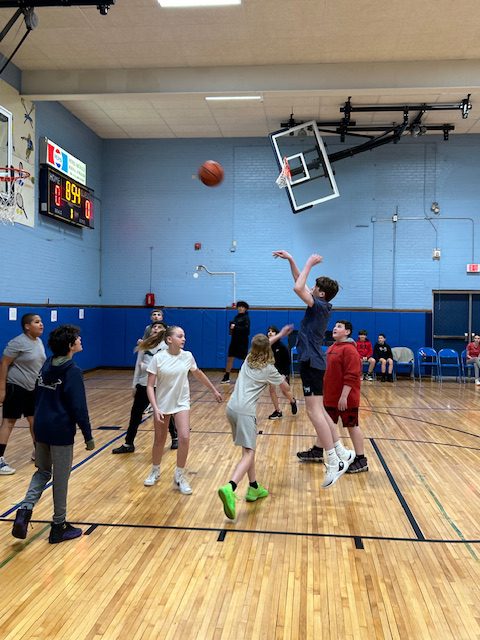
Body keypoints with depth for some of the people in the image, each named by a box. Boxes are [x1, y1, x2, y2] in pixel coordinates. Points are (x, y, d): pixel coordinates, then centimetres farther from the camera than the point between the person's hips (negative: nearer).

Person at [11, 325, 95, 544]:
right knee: (60, 479, 6)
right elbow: (79, 408, -18)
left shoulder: (46, 366, 7)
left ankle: (25, 509, 3)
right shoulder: (72, 371, -16)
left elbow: (39, 398, 15)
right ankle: (59, 527, 18)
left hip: (41, 428, 7)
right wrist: (88, 436, -10)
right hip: (61, 431, -7)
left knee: (43, 471, 22)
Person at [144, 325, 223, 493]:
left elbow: (198, 374, 11)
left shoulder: (187, 356, -8)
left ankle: (179, 477, 5)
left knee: (184, 438, -14)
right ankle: (155, 471, 39)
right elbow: (150, 386, -13)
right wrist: (155, 408, -22)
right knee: (159, 440, 12)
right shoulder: (158, 358, -16)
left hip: (182, 403, 1)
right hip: (162, 403, -1)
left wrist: (214, 390, 18)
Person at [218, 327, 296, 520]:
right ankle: (229, 488, -34)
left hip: (231, 408, 7)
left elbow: (262, 344, 38)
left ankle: (254, 488, 23)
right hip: (245, 411, -7)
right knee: (248, 454, -11)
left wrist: (280, 334, 46)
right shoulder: (269, 369, 0)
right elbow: (285, 388, 18)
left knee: (249, 448, 20)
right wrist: (290, 397, 40)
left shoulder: (248, 359, 14)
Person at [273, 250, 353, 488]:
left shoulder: (320, 306, -12)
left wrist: (309, 264, -10)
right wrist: (290, 260, 19)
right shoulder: (320, 305, 12)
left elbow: (298, 288, -23)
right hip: (313, 361, 10)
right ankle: (341, 452, 22)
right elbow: (301, 284, 21)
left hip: (311, 362, -10)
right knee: (319, 410, 16)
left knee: (314, 411, -13)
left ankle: (334, 463, -15)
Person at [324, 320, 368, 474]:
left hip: (345, 398, -9)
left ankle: (361, 460, 10)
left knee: (352, 426, 0)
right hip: (331, 396, 9)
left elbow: (351, 376, -23)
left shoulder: (349, 349, -17)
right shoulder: (332, 348, 12)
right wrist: (326, 392, 20)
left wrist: (344, 396, -25)